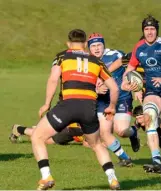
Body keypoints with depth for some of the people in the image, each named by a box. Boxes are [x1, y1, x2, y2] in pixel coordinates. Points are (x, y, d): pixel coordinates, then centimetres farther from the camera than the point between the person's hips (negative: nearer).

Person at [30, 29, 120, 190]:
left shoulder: (62, 56, 14)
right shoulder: (96, 61, 22)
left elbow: (53, 79, -3)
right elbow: (114, 87, 22)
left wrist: (46, 104, 4)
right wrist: (112, 107, 39)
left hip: (68, 104, -3)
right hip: (90, 107, 3)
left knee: (37, 137, 13)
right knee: (96, 144, 29)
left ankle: (46, 177, -2)